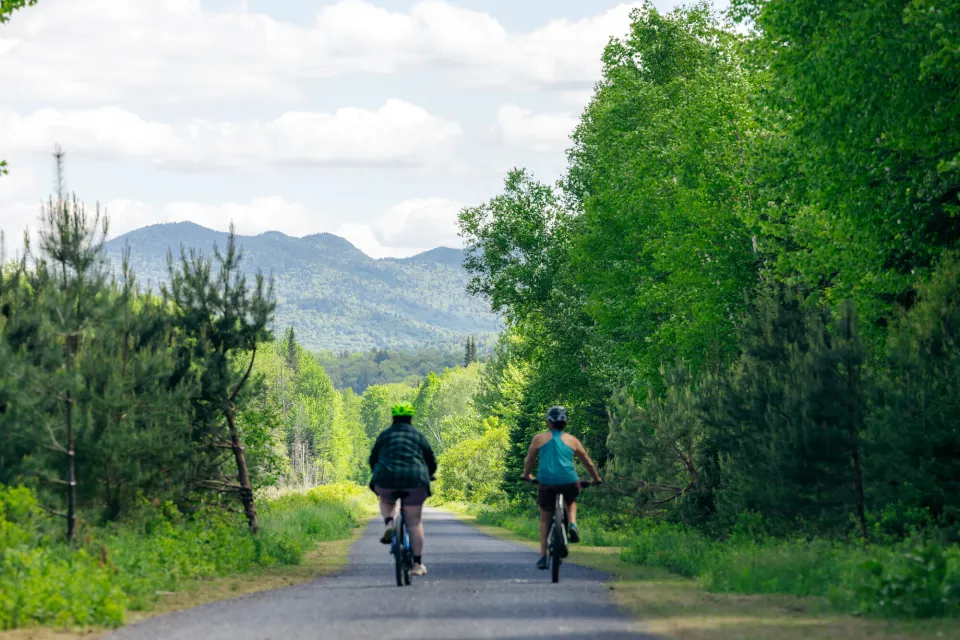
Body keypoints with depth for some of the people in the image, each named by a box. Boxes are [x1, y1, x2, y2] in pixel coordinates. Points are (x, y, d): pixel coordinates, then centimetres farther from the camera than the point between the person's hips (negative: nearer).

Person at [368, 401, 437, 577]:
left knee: (386, 501, 35)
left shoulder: (384, 435, 13)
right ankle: (417, 564, 5)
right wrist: (426, 476, 38)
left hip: (387, 479, 1)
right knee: (415, 522, 8)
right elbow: (432, 462, 18)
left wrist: (378, 475, 37)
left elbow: (373, 459, 18)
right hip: (414, 482, -1)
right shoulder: (419, 437, 12)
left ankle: (389, 525, 5)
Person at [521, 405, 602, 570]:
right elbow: (588, 462, 22)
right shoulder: (571, 440, 14)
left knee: (545, 518, 15)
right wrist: (596, 479, 37)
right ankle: (572, 524, 5)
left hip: (546, 482, -1)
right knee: (571, 502, 34)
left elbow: (528, 461, 20)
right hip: (569, 482, 1)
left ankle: (543, 556, 10)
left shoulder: (539, 438, 11)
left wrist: (526, 476, 40)